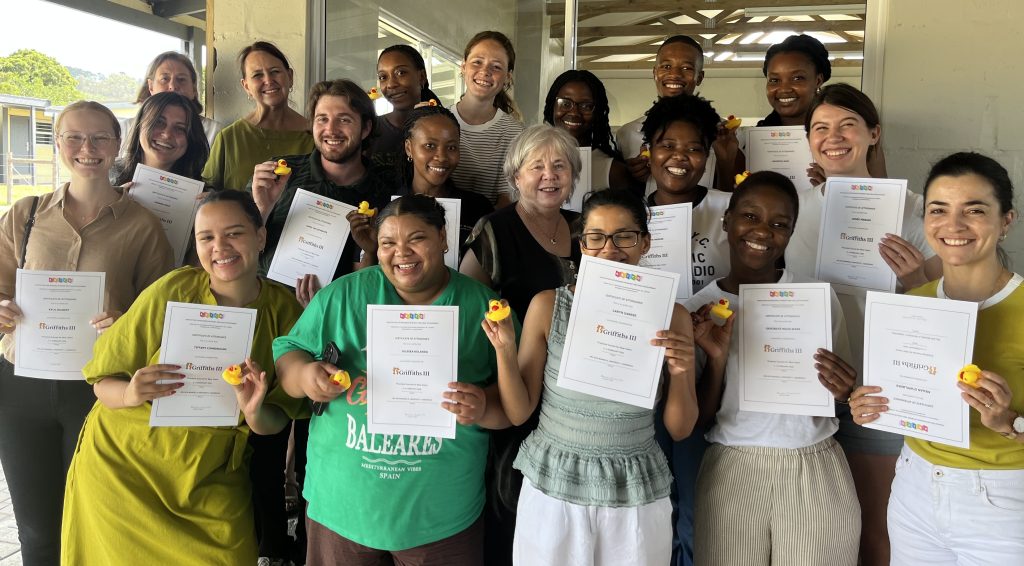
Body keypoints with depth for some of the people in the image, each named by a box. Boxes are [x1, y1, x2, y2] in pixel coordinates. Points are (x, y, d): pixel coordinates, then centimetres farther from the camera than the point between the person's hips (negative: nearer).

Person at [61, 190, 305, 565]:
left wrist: (256, 413, -25)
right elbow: (104, 384, -8)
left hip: (213, 484, 2)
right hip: (123, 465, -1)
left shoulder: (284, 311, -9)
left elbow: (275, 424, -3)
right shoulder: (173, 290, -17)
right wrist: (131, 394, -29)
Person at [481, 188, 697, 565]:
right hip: (551, 489, 0)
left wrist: (679, 373, -16)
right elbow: (518, 413, -3)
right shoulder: (548, 306, -6)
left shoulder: (671, 317, -4)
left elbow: (679, 430, 1)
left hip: (637, 496, 1)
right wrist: (504, 350, -18)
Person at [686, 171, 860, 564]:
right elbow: (699, 420, -1)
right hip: (732, 474, 0)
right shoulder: (698, 310, -2)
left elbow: (843, 393, 8)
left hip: (817, 473, 1)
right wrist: (717, 358, -16)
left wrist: (846, 393, -13)